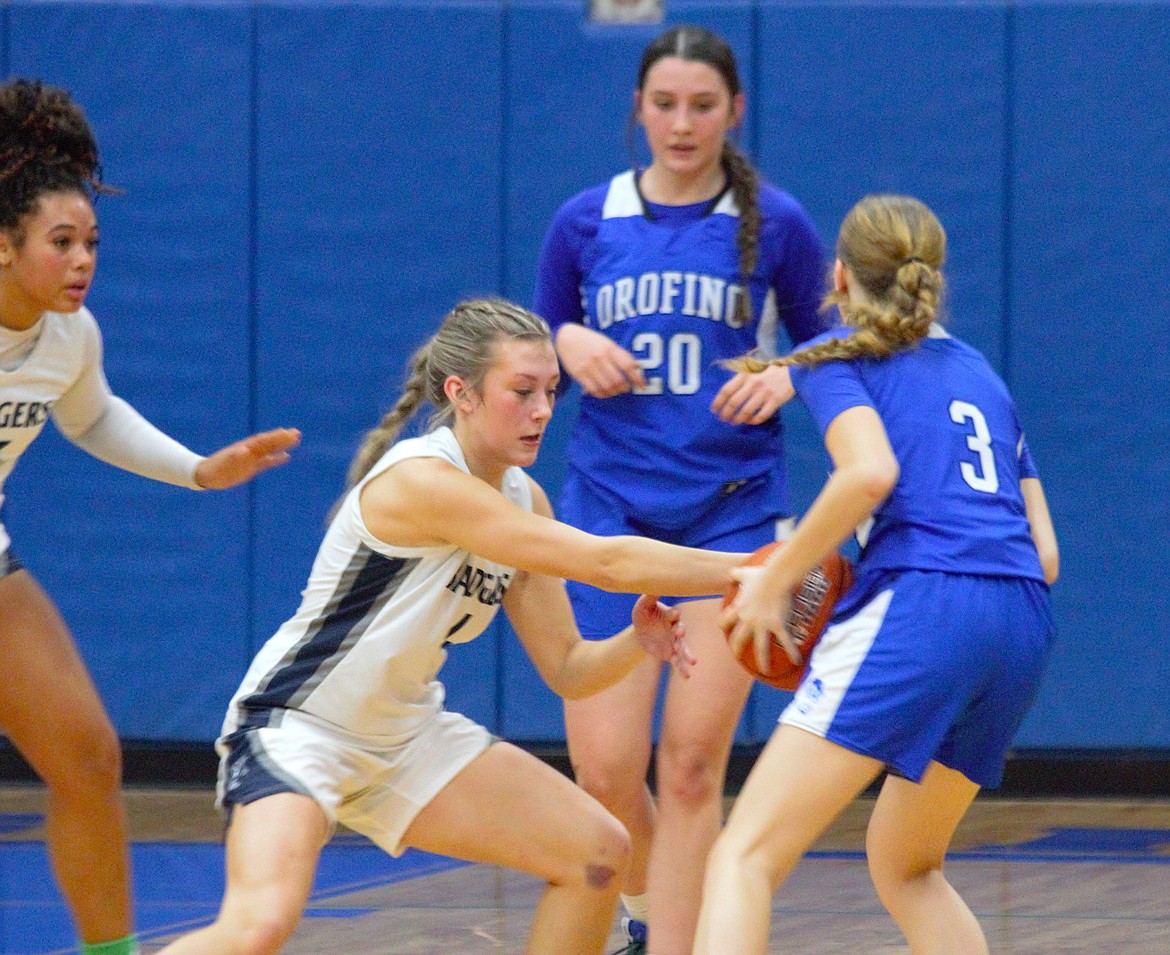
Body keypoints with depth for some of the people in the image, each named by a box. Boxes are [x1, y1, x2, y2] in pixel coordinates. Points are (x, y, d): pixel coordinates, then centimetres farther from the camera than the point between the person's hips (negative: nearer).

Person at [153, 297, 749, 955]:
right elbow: (604, 562, -29)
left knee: (598, 853, 4)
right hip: (294, 728, -9)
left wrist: (636, 643, -16)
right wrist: (751, 568, -26)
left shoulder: (522, 501, 2)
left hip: (404, 738, 9)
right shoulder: (420, 480, -26)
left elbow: (566, 669, 5)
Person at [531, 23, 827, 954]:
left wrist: (786, 378, -13)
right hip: (610, 508, 2)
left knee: (692, 762, -9)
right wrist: (569, 345, -8)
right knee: (605, 769, -2)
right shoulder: (585, 222, 5)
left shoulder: (778, 225, 1)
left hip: (733, 516, -1)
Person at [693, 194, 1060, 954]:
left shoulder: (836, 360, 10)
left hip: (917, 608, -7)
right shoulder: (981, 375, 28)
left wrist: (775, 578, -2)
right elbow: (1045, 555, 22)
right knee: (906, 869, 26)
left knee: (744, 858, -12)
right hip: (1022, 627, 7)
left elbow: (872, 470, -12)